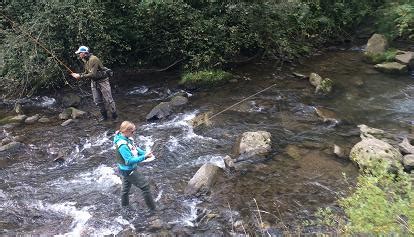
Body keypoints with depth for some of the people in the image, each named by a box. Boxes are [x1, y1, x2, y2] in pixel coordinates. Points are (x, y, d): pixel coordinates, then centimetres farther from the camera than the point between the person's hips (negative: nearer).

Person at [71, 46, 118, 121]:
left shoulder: (93, 59, -23)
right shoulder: (85, 61, 7)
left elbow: (93, 74, -27)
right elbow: (86, 72, 16)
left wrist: (80, 76, -23)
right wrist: (78, 75, -1)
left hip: (102, 81, -9)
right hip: (94, 82, 9)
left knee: (108, 99, -2)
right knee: (97, 101, 10)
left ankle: (115, 116, 10)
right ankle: (104, 115, 24)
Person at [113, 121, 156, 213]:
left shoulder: (128, 138, -7)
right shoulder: (122, 145, -34)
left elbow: (134, 148, 7)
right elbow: (130, 161, -32)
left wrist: (144, 153, -7)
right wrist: (144, 157, -33)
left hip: (127, 169, 9)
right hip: (128, 171, -9)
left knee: (126, 186, 28)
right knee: (145, 186, -1)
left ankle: (124, 204, 51)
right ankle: (152, 209, 12)